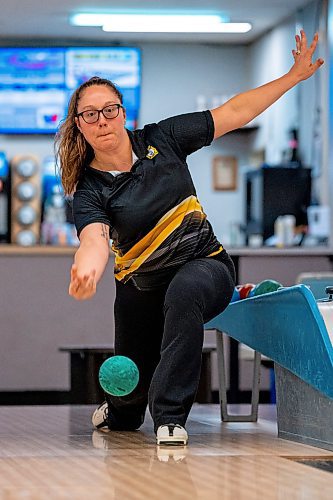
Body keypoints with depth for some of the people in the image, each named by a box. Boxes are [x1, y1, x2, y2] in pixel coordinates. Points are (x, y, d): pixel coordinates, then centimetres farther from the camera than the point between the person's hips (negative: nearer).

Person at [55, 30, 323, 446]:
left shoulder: (161, 139, -7)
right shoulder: (90, 190, -14)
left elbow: (234, 113, -1)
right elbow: (95, 238, -35)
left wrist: (294, 76, -7)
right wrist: (86, 271, -60)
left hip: (204, 266, -1)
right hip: (142, 288, 1)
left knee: (184, 290, -39)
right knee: (129, 386, 12)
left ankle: (171, 415, -32)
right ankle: (122, 414, 56)